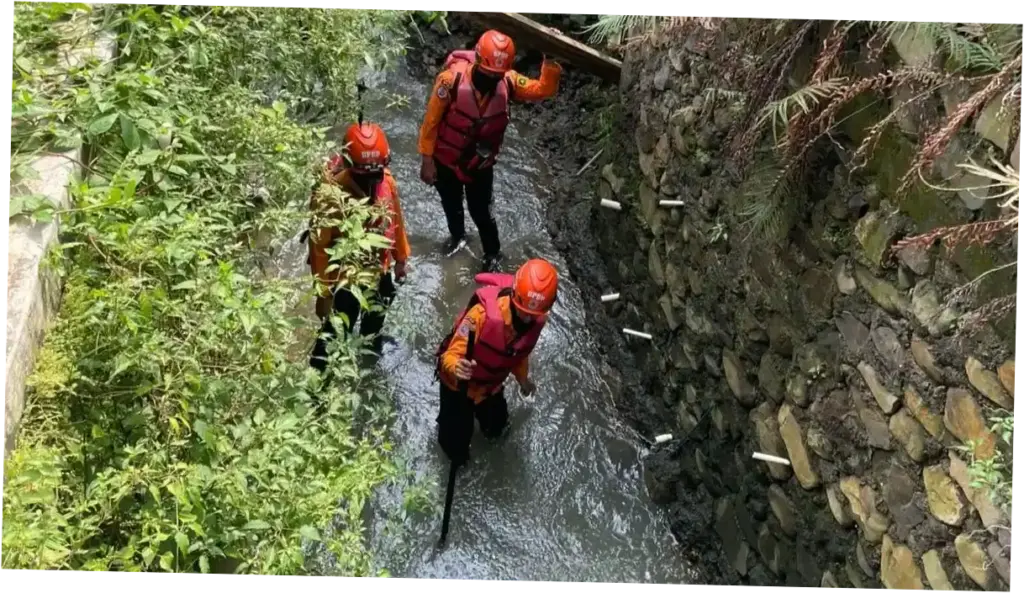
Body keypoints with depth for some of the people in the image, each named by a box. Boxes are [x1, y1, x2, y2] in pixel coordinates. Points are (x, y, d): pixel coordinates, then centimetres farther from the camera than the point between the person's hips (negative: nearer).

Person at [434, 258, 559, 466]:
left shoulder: (538, 320, -20)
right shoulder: (483, 312, -41)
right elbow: (451, 355, -36)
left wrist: (523, 379, 19)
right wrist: (456, 367, -60)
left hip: (492, 385, 5)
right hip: (458, 384, -5)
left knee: (495, 429, 28)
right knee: (457, 454, 6)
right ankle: (448, 424, 40)